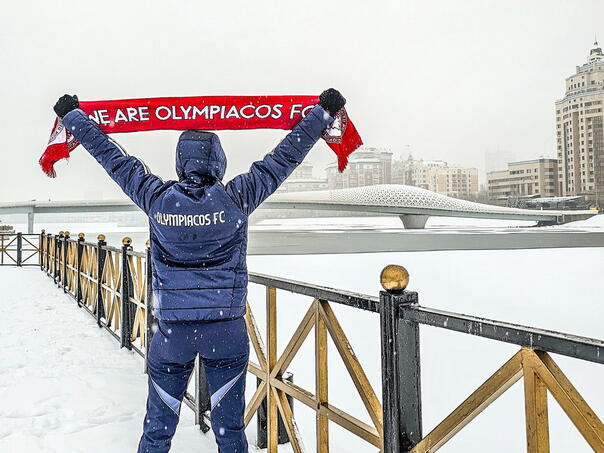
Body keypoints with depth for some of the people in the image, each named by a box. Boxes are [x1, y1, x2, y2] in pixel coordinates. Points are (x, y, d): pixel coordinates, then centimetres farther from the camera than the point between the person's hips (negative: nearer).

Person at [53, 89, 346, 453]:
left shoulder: (157, 198, -5)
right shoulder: (235, 198, -9)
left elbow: (114, 158, 7)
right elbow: (285, 157, -3)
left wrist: (73, 115, 22)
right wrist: (323, 112, 7)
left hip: (172, 328, 1)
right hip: (226, 329, -1)